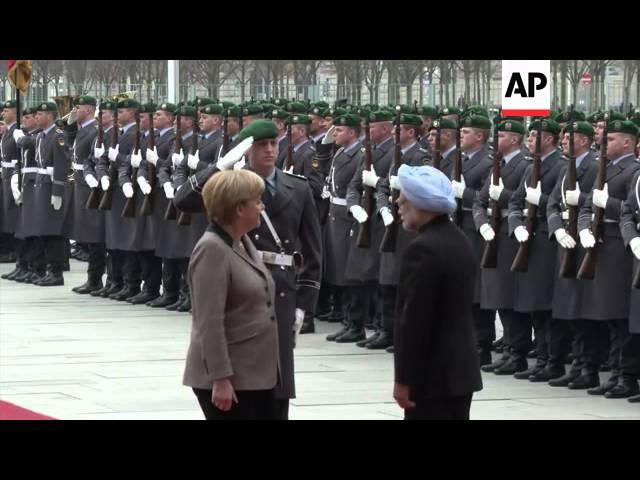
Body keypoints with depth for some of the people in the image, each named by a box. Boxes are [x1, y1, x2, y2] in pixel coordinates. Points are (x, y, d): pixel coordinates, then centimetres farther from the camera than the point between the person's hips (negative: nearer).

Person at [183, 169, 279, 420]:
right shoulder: (212, 249, -17)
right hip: (227, 378, -9)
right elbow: (209, 323, -21)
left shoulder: (243, 242, 11)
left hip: (256, 373, 9)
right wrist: (220, 378, -24)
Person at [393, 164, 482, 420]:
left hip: (433, 374, -9)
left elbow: (414, 321, -21)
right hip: (461, 369, 9)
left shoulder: (423, 249, -19)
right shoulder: (460, 241, 11)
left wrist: (403, 379, -16)